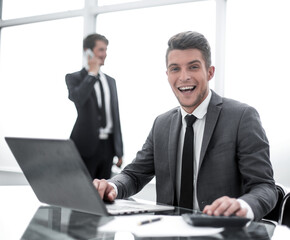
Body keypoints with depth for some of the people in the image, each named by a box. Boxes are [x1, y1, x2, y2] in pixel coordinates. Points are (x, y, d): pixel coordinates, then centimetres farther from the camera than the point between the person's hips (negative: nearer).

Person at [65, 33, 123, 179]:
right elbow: (77, 98, -24)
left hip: (107, 145, 5)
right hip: (86, 146, -5)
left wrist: (119, 151, 13)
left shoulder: (110, 81, 16)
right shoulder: (73, 78, 0)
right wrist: (92, 73, -12)